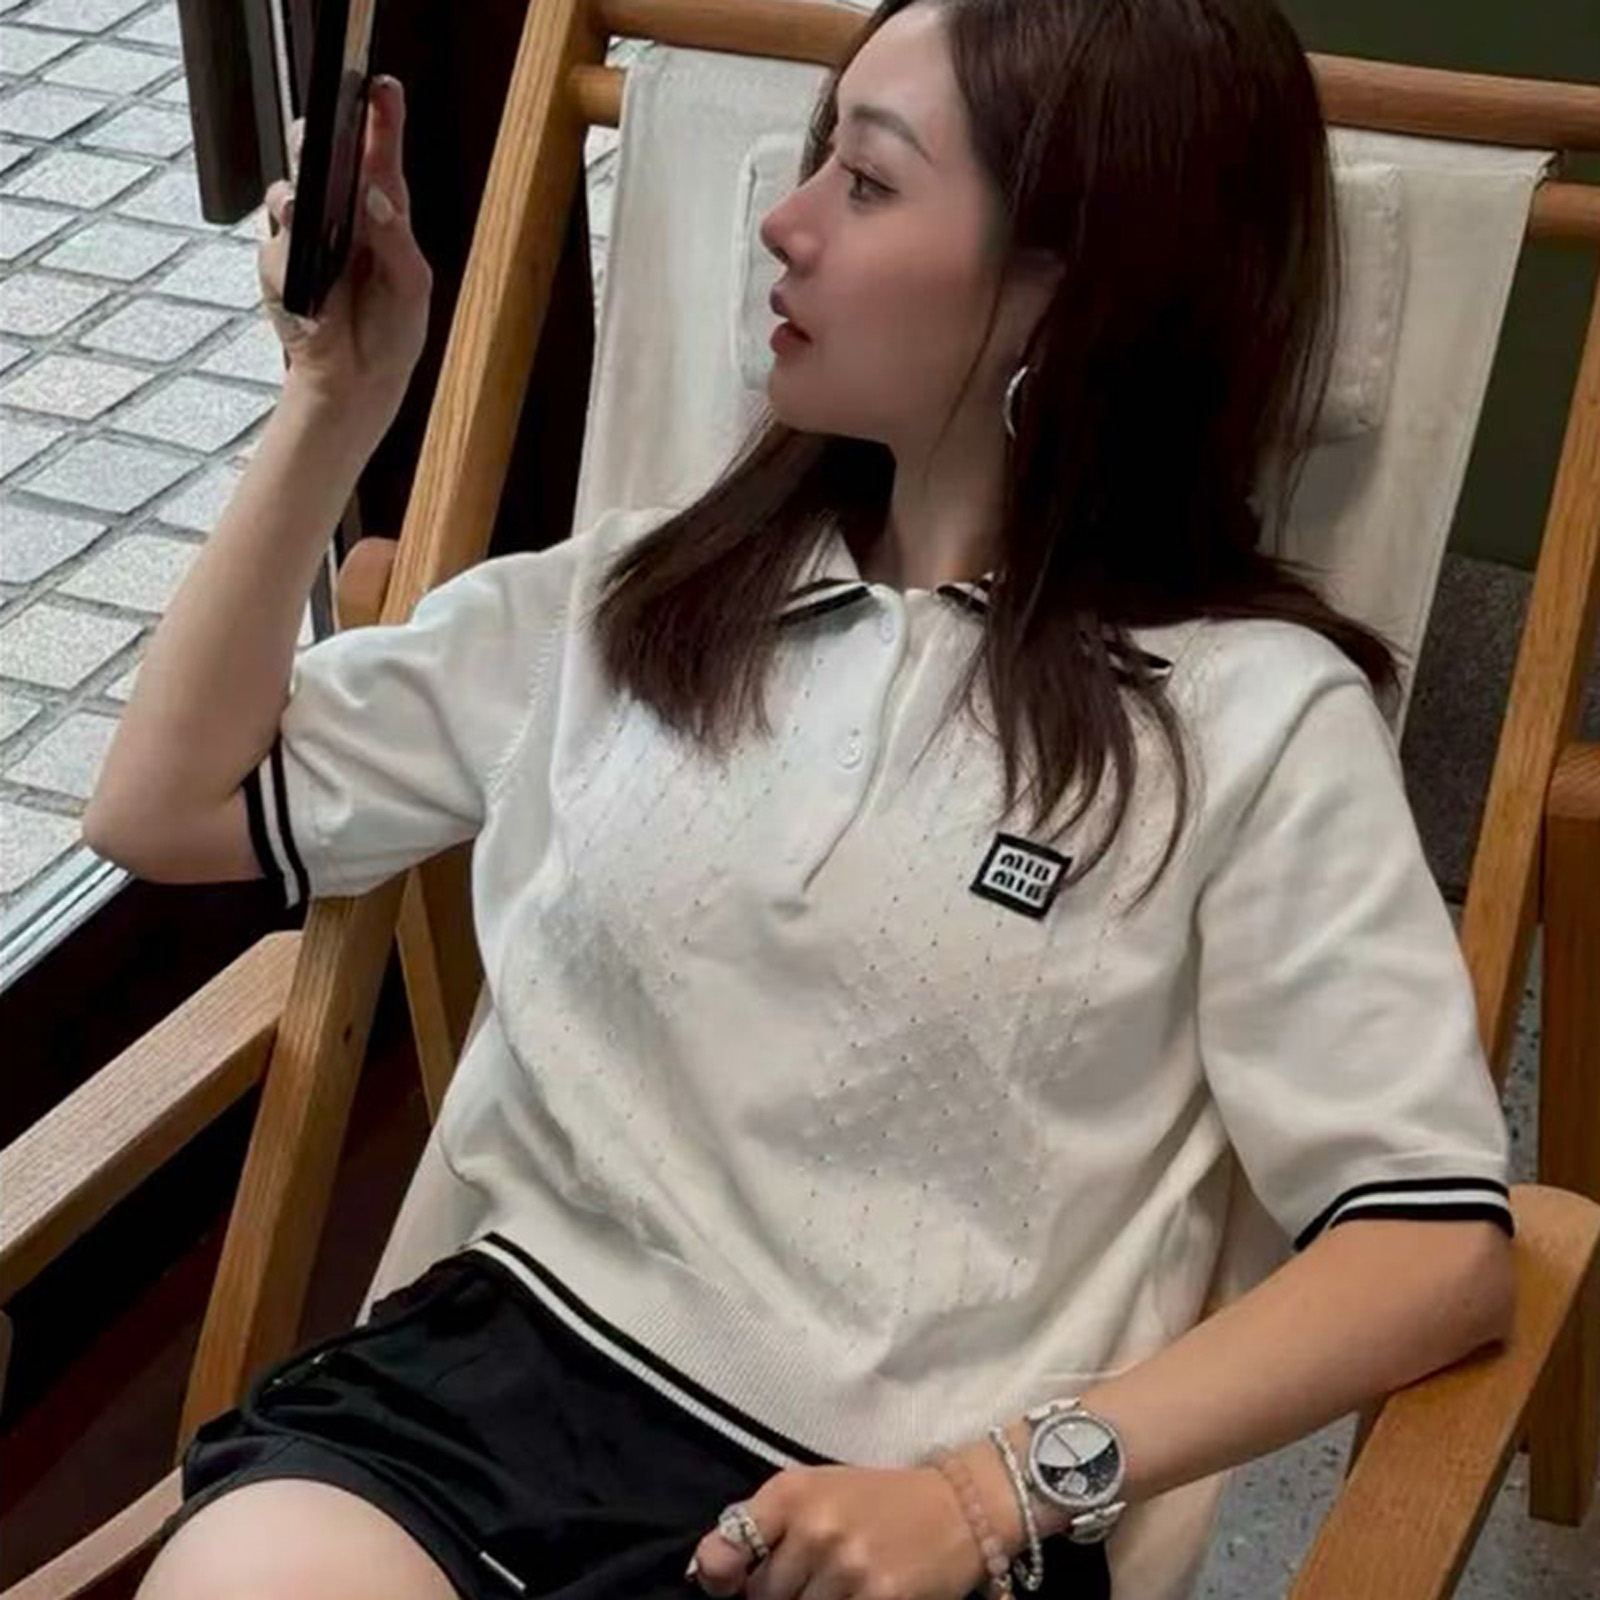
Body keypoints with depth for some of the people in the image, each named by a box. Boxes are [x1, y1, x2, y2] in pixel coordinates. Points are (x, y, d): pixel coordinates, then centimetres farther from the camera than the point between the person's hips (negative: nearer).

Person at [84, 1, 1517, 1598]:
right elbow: (165, 810, 17)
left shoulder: (1251, 711, -1)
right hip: (504, 1361, 4)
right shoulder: (646, 592, 12)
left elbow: (1440, 1246, -5)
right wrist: (334, 409, 9)